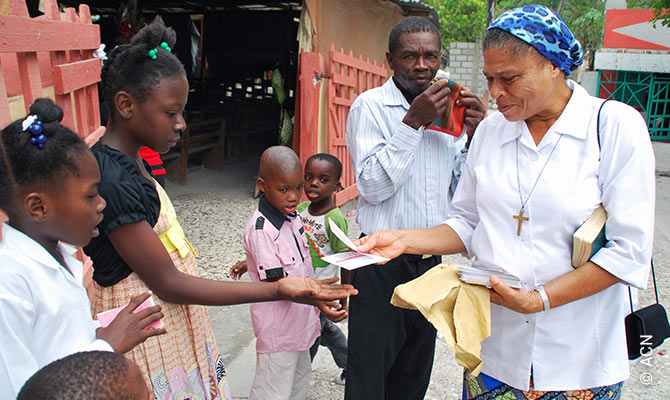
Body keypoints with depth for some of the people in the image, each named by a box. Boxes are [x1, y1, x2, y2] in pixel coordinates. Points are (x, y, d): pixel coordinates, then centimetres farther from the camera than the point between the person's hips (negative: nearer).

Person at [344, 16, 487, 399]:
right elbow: (373, 186, -17)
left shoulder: (445, 110, 8)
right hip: (383, 263, -5)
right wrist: (413, 122, -20)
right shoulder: (371, 106, -8)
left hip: (431, 262, 6)